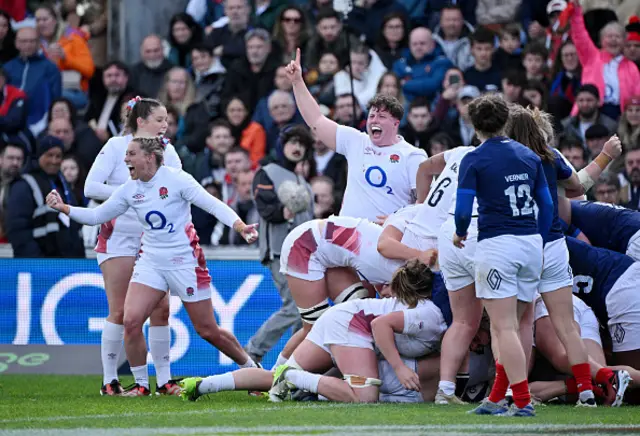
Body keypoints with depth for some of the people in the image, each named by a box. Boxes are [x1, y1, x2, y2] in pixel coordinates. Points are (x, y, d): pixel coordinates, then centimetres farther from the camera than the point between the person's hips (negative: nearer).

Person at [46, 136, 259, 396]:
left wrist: (240, 226, -31)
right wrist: (63, 207, 0)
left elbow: (213, 204, -17)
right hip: (150, 262, 5)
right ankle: (141, 384, 2)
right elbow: (96, 216, 11)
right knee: (131, 321, -14)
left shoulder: (175, 179, -13)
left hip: (185, 262, -5)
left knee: (208, 331, 2)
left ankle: (251, 367, 26)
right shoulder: (130, 190, 2)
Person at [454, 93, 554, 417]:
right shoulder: (529, 156, 10)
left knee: (504, 328, -5)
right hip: (531, 244, 6)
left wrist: (459, 233, 11)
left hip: (496, 243, -6)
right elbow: (547, 205, 12)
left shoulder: (473, 160, -5)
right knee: (507, 326, 14)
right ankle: (497, 398, 15)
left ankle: (523, 401, -12)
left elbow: (463, 210, -10)